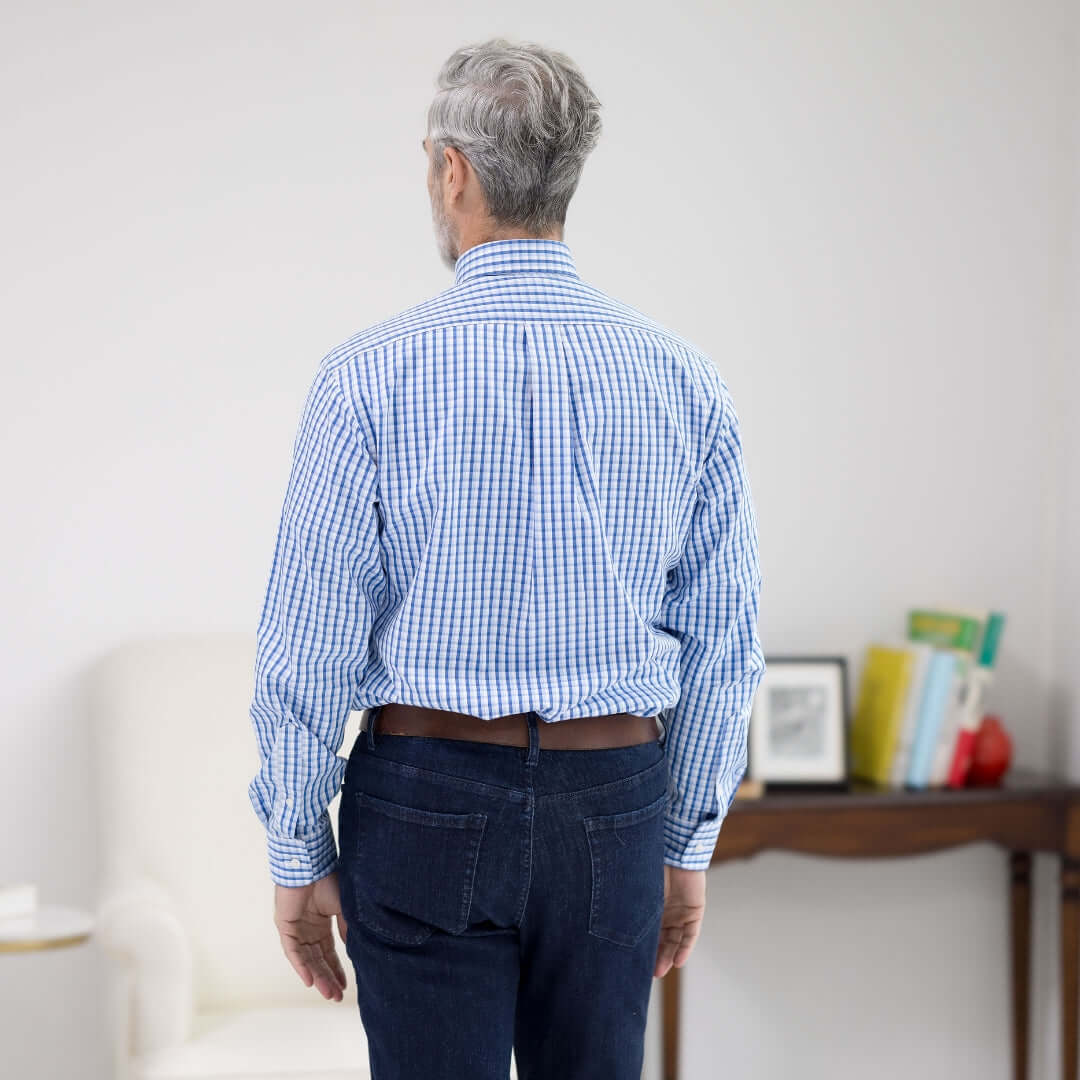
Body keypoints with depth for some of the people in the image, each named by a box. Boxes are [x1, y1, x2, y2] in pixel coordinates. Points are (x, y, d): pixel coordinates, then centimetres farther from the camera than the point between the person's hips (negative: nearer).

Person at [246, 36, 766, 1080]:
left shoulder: (371, 377, -9)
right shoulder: (684, 382, 0)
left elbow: (309, 643, -8)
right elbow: (722, 643, 4)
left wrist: (296, 851, 1)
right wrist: (688, 844, 13)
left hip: (426, 799, -3)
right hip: (612, 801, 3)